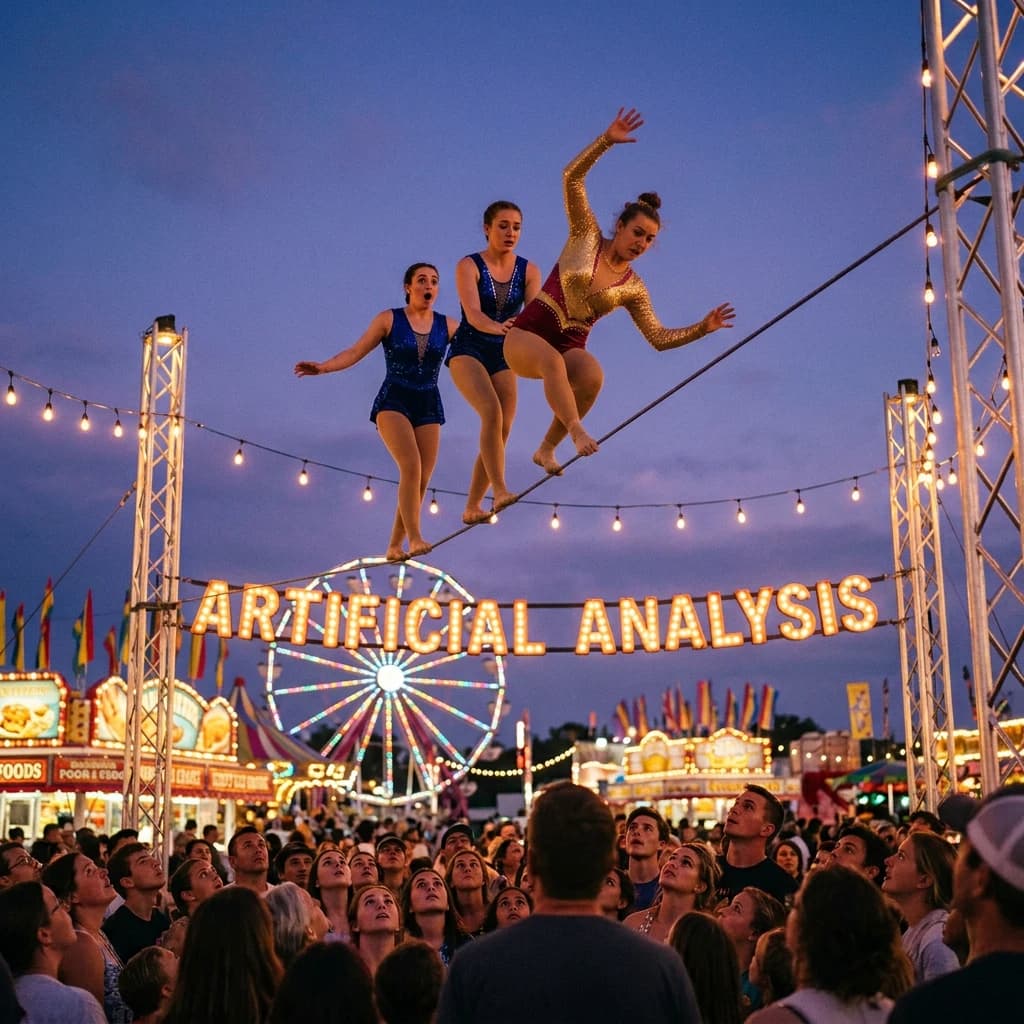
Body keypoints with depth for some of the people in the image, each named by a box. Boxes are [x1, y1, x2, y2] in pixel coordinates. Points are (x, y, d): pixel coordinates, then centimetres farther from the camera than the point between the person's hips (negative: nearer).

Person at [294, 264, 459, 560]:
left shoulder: (447, 326, 9)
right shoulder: (389, 319, 3)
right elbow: (355, 352, -2)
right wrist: (323, 367, -18)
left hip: (428, 406, 3)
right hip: (393, 401, -3)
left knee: (422, 480, -6)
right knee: (411, 467, -25)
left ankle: (394, 547, 3)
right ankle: (414, 539, -28)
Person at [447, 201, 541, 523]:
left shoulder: (529, 271, 2)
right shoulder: (469, 266, -8)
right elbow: (473, 314, -23)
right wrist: (498, 327, -43)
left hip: (503, 357, 5)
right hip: (467, 351, -4)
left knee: (502, 431, -4)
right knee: (492, 413, -28)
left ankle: (472, 508, 5)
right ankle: (500, 492, -35)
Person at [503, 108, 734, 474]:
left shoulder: (634, 289, 7)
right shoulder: (586, 237, 2)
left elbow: (658, 337, 7)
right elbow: (572, 177, -6)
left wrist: (703, 327, -6)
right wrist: (607, 140, -17)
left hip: (570, 348, 3)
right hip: (527, 335, -2)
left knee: (592, 375, -34)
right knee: (552, 360, -39)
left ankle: (547, 448, -21)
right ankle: (577, 432, -52)